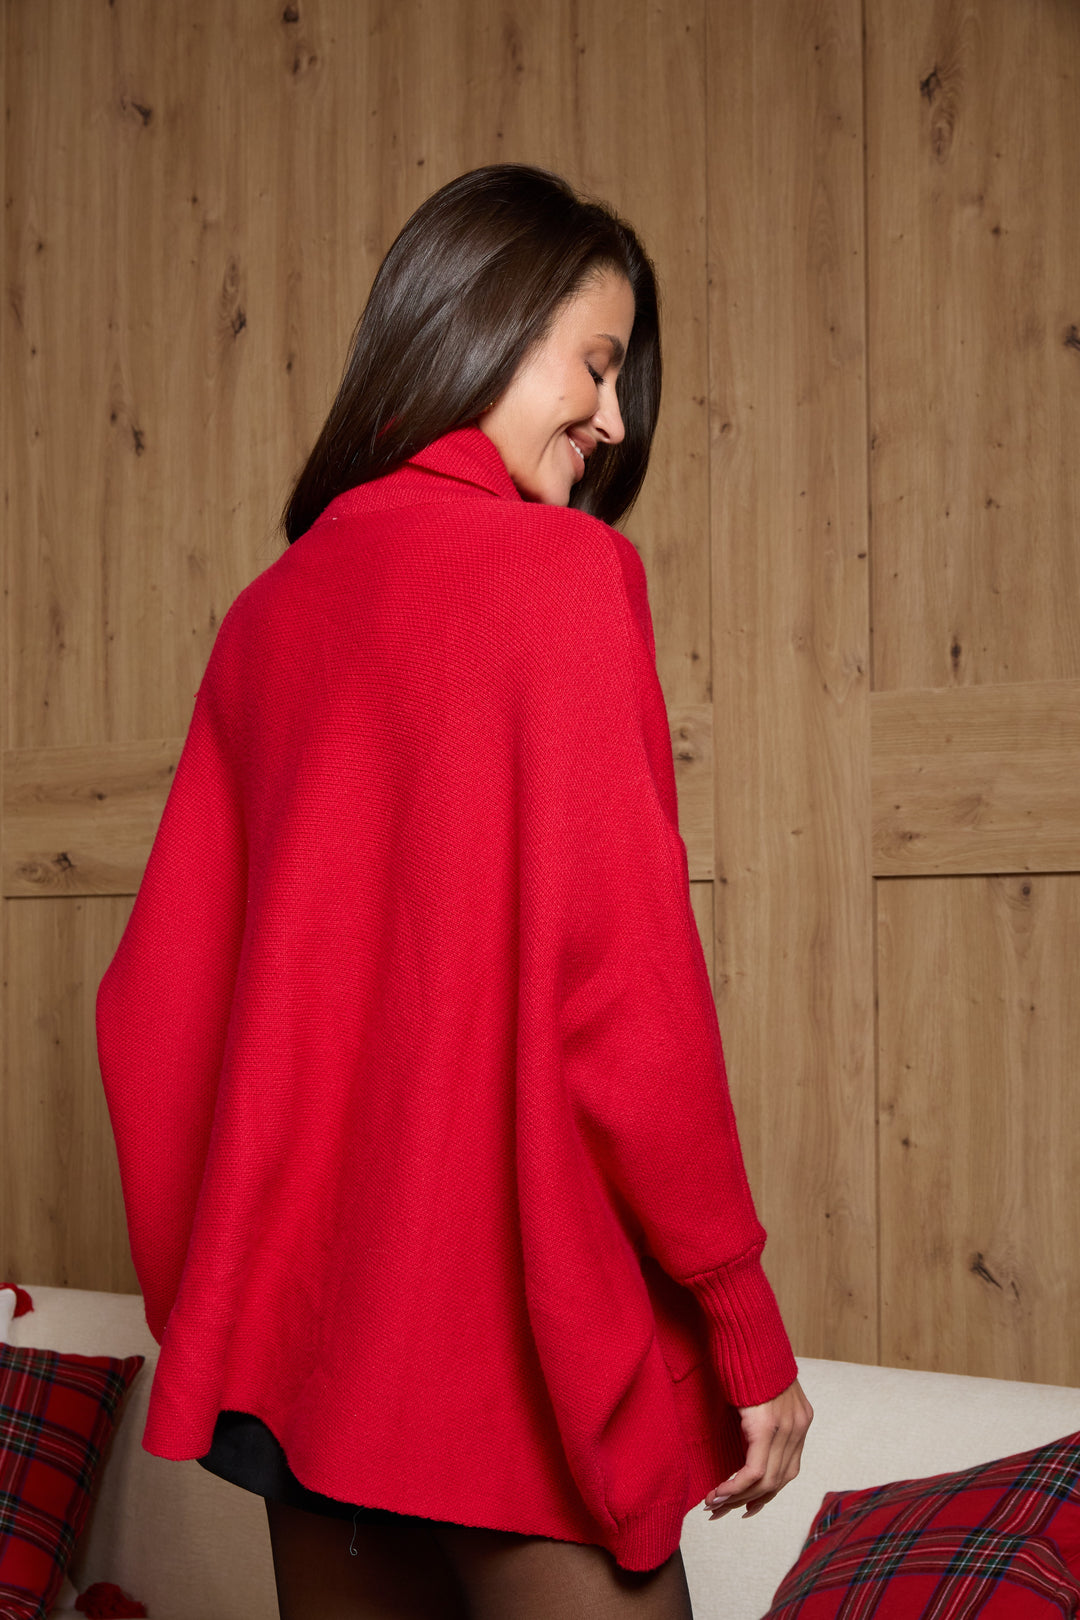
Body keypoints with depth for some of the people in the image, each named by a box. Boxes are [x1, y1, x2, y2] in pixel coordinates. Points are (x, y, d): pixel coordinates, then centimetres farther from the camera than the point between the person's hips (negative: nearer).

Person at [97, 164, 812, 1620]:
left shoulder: (271, 611, 8)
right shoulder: (557, 571, -11)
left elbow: (158, 996, 9)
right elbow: (622, 982, -17)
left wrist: (206, 1306, 17)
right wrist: (747, 1327, -9)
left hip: (294, 1329, 7)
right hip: (519, 1334, -7)